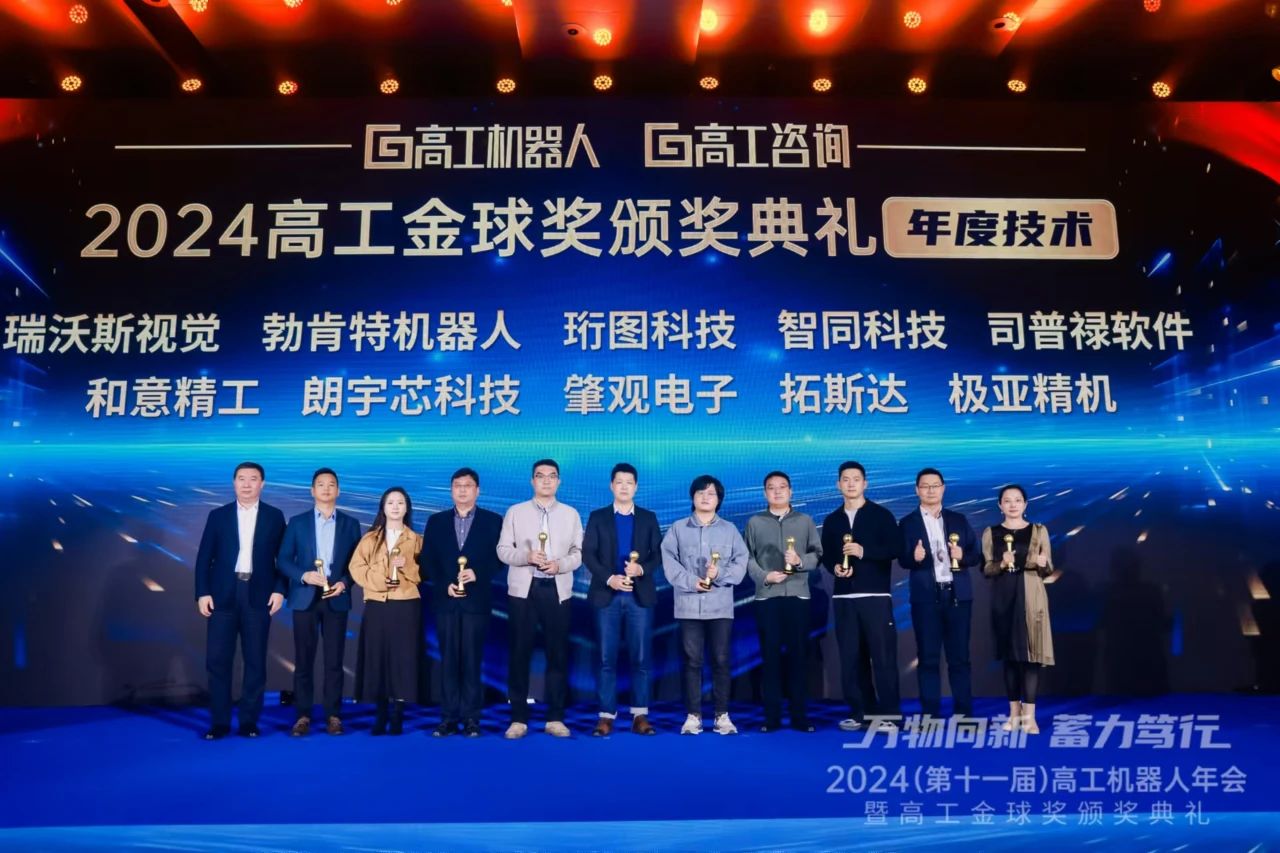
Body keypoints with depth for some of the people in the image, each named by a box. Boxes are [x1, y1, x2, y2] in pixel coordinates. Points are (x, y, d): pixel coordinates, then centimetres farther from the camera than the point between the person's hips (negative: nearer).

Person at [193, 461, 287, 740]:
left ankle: (249, 721, 12)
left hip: (258, 595, 0)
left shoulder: (274, 517, 7)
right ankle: (219, 722, 10)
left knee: (255, 661, 3)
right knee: (218, 660, 0)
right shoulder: (218, 516, 8)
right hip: (223, 595, 1)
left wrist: (279, 590, -6)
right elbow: (204, 558, 4)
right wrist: (202, 593, -4)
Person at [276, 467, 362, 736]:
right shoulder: (297, 522, 7)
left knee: (334, 660, 2)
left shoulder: (350, 524, 8)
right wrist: (304, 576, -13)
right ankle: (303, 715, 10)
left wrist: (344, 583, -11)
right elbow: (283, 560, 3)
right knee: (303, 660, 3)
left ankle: (333, 715, 9)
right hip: (305, 599, 0)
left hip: (336, 599, 0)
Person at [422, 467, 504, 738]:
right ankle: (448, 718, 8)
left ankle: (471, 718, 5)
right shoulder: (436, 521, 12)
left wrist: (477, 574, -15)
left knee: (472, 659, 0)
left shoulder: (493, 521, 5)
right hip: (445, 600, 2)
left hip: (476, 600, -2)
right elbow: (428, 559, 7)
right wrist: (444, 585, -7)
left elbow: (500, 558, 0)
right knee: (448, 659, 4)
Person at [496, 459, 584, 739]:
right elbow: (503, 550, 2)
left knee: (558, 653, 3)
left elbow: (579, 552, 5)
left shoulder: (571, 514, 10)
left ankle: (555, 718, 12)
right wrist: (526, 556, -15)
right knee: (520, 653, 1)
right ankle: (518, 718, 10)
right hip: (523, 589, -1)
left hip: (557, 590, 1)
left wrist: (560, 564, -14)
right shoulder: (515, 512, 7)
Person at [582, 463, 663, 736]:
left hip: (640, 595, 1)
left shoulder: (648, 518, 11)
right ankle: (606, 715, 6)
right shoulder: (598, 517, 8)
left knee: (641, 658, 1)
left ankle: (640, 715, 7)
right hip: (607, 595, 0)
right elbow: (587, 554, 0)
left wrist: (642, 569, -15)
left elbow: (658, 554, 5)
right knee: (607, 658, 1)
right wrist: (609, 578, -14)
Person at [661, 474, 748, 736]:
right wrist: (691, 581, -14)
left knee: (721, 660, 2)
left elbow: (741, 562, 2)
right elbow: (669, 561, -1)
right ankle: (693, 715, 9)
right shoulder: (678, 528, 8)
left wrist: (720, 574, -15)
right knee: (692, 660, 2)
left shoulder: (729, 529, 11)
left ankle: (722, 715, 11)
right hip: (689, 605, 0)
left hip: (720, 605, 1)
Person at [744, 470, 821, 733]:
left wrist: (800, 561, -13)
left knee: (798, 655, 2)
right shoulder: (754, 522, 9)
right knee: (770, 656, 2)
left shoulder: (805, 521, 11)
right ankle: (772, 716, 7)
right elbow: (747, 557, 2)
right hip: (766, 596, 0)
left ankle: (800, 716, 9)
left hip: (798, 595, 1)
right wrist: (764, 576, -11)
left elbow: (818, 553, 6)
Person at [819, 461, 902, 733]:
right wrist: (834, 567, -5)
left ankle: (888, 713, 0)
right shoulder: (831, 520, 16)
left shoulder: (881, 515, 4)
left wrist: (864, 552, -17)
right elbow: (826, 555, 16)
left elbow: (894, 549, -5)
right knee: (851, 657, 4)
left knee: (883, 655, -6)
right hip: (843, 597, 4)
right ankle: (859, 712, 13)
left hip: (876, 595, -4)